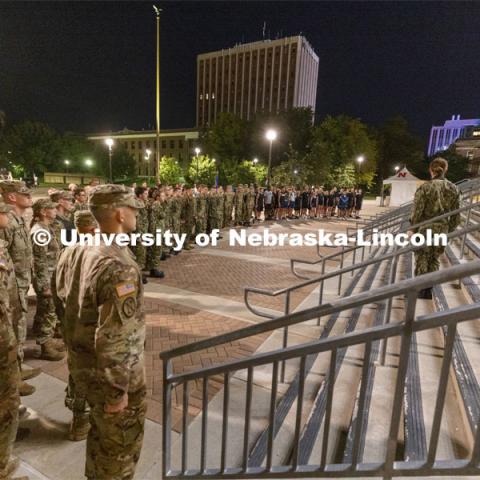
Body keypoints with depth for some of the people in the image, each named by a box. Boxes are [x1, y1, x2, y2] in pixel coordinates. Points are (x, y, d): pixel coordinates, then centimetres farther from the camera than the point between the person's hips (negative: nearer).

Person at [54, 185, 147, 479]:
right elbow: (114, 337, -30)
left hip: (83, 366, 9)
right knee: (121, 445, 18)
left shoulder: (72, 251, -3)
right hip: (113, 375, -8)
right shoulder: (119, 266, -32)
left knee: (100, 431, 32)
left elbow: (63, 301, 9)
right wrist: (118, 390, -18)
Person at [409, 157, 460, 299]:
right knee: (434, 260, 15)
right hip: (442, 229, 4)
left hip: (424, 228, -3)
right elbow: (456, 216, 5)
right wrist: (449, 231, 14)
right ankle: (428, 290, 21)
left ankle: (421, 290, 15)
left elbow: (416, 212, -12)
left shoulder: (425, 187, -11)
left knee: (422, 259, 9)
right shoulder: (454, 189, 2)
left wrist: (412, 230, -3)